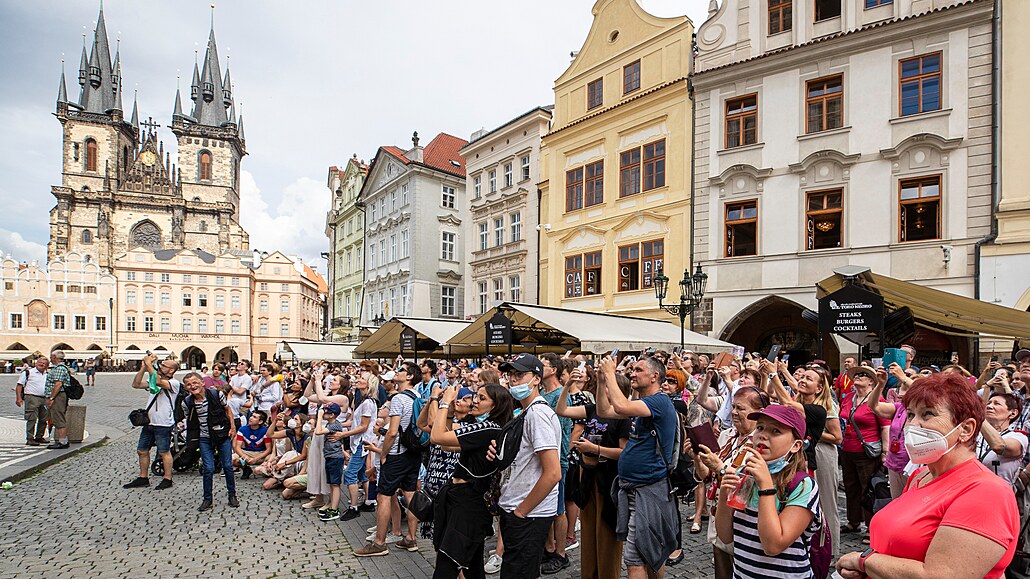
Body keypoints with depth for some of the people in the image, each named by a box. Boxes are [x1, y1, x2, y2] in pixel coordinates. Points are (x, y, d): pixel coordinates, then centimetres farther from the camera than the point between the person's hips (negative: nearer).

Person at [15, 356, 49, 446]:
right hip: (31, 397, -6)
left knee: (43, 419, 10)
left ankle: (39, 437, 23)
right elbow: (19, 385, -3)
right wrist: (18, 398, -12)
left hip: (44, 399, 6)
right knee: (32, 419, -8)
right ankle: (29, 439, -3)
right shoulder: (28, 372, -1)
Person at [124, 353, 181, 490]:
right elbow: (136, 384, 6)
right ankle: (143, 478, 28)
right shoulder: (154, 381, 15)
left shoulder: (174, 383, -10)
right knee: (142, 450, 14)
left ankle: (167, 479, 11)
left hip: (163, 425, -8)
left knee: (164, 452, 0)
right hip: (149, 422, 8)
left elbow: (158, 381, -27)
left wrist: (149, 363, -21)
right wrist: (143, 367, -3)